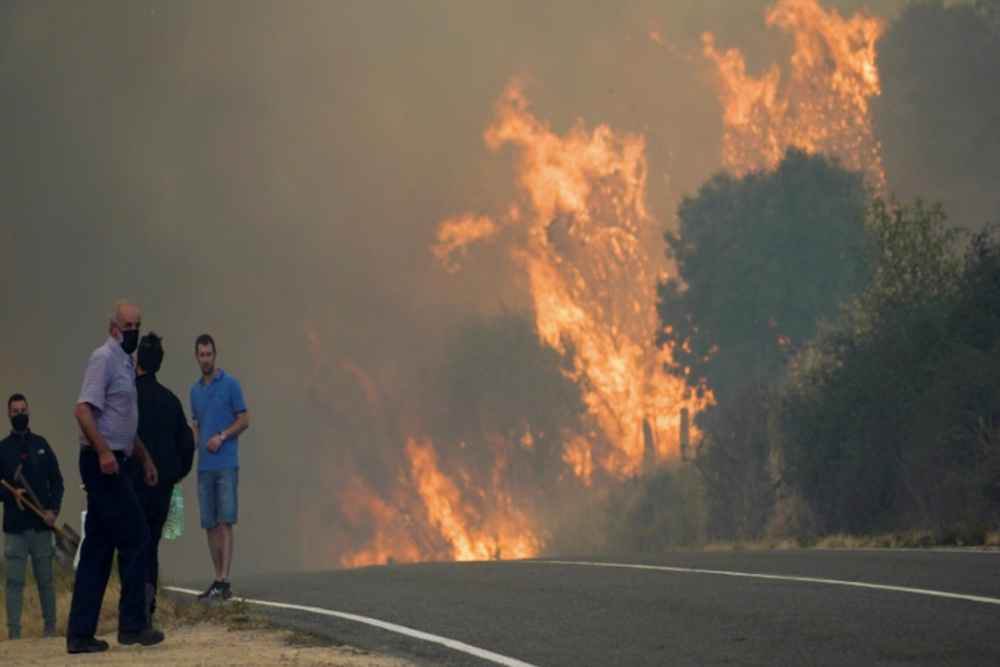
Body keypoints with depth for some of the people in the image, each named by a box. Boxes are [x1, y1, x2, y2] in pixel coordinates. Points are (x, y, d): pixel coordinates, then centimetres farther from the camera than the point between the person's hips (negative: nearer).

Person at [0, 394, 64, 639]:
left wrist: (53, 510, -3)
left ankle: (50, 627, 14)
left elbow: (56, 480, 10)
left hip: (41, 524, 1)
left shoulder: (40, 444, 10)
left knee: (45, 578, 6)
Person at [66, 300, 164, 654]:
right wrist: (103, 451, -28)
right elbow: (83, 409, -21)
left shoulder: (125, 363, 19)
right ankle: (132, 625, 0)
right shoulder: (104, 358, -10)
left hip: (114, 463, 9)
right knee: (134, 539, -6)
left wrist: (144, 457, 27)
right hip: (103, 462, -9)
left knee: (98, 549, 7)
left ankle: (80, 634, 8)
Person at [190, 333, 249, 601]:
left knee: (225, 522, -11)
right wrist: (194, 441, 2)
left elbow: (244, 420, -2)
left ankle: (224, 581, -16)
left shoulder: (230, 384, -1)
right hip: (204, 466, 6)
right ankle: (217, 580, 11)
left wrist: (222, 437, -15)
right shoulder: (195, 390, 15)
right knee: (210, 524, 5)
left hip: (226, 464, -6)